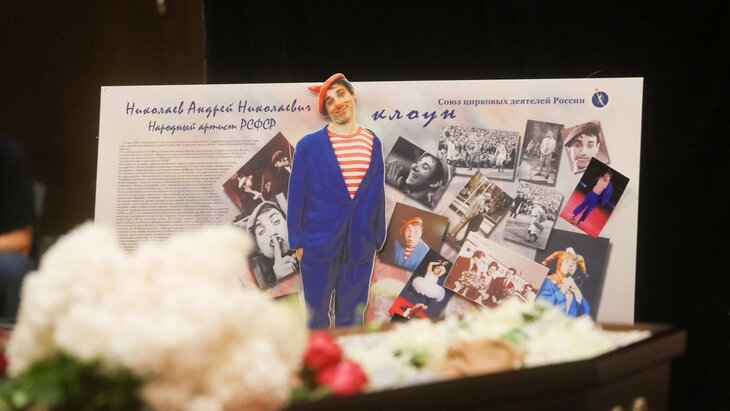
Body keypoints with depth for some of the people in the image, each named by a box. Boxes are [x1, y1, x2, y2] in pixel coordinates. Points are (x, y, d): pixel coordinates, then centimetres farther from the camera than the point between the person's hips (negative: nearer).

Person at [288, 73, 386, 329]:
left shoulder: (373, 143, 6)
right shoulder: (309, 145, -3)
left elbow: (377, 193, 10)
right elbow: (297, 195, -1)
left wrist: (377, 239, 10)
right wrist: (297, 241, -3)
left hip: (360, 246, 2)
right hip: (319, 244, -2)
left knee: (352, 318, 10)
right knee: (317, 317, 6)